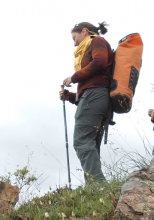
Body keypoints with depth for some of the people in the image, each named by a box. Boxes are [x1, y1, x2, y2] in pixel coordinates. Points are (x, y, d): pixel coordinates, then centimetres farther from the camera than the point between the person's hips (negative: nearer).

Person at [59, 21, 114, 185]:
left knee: (82, 142, -20)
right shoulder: (90, 51, 34)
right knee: (90, 147, 0)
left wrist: (74, 77, -4)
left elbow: (99, 62, -12)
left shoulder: (97, 41, 10)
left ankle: (97, 184, -31)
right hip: (99, 98, 10)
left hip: (94, 94, -10)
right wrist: (70, 96, 15)